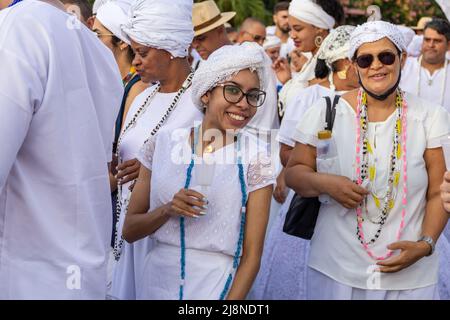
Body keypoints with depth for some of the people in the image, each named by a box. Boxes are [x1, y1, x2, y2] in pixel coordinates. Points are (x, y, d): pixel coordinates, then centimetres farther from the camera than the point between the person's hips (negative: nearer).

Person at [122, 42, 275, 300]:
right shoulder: (164, 143, -2)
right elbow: (130, 231, 1)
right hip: (156, 282, 3)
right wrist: (167, 210, -16)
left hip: (216, 288, -2)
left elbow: (251, 256, -8)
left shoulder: (255, 157, -8)